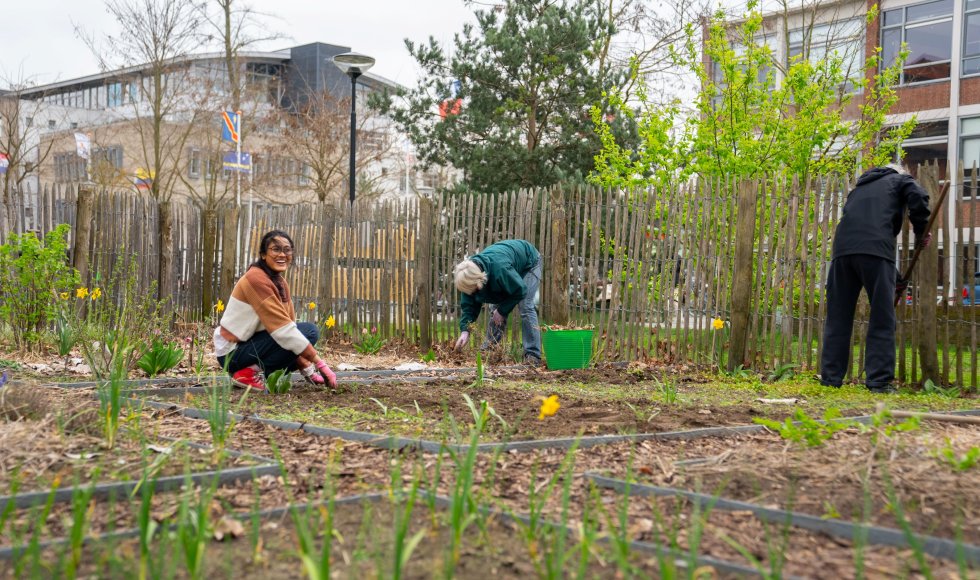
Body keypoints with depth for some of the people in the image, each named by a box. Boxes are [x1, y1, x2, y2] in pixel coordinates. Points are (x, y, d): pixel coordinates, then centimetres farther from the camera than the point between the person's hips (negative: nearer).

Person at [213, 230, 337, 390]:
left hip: (250, 344, 9)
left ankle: (256, 369, 3)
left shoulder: (280, 282, 8)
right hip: (233, 351, -9)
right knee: (309, 331, -19)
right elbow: (284, 329, -25)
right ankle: (251, 373, -13)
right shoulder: (256, 279, -20)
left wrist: (306, 366, -8)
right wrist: (319, 363, -25)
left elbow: (289, 323, 3)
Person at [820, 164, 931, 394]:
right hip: (875, 250, -5)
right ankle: (879, 381, -2)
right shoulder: (900, 180, 23)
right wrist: (921, 232, 15)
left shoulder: (860, 187, 37)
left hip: (842, 248, 5)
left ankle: (830, 378, 10)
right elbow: (918, 198, -2)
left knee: (838, 318, 9)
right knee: (882, 319, 1)